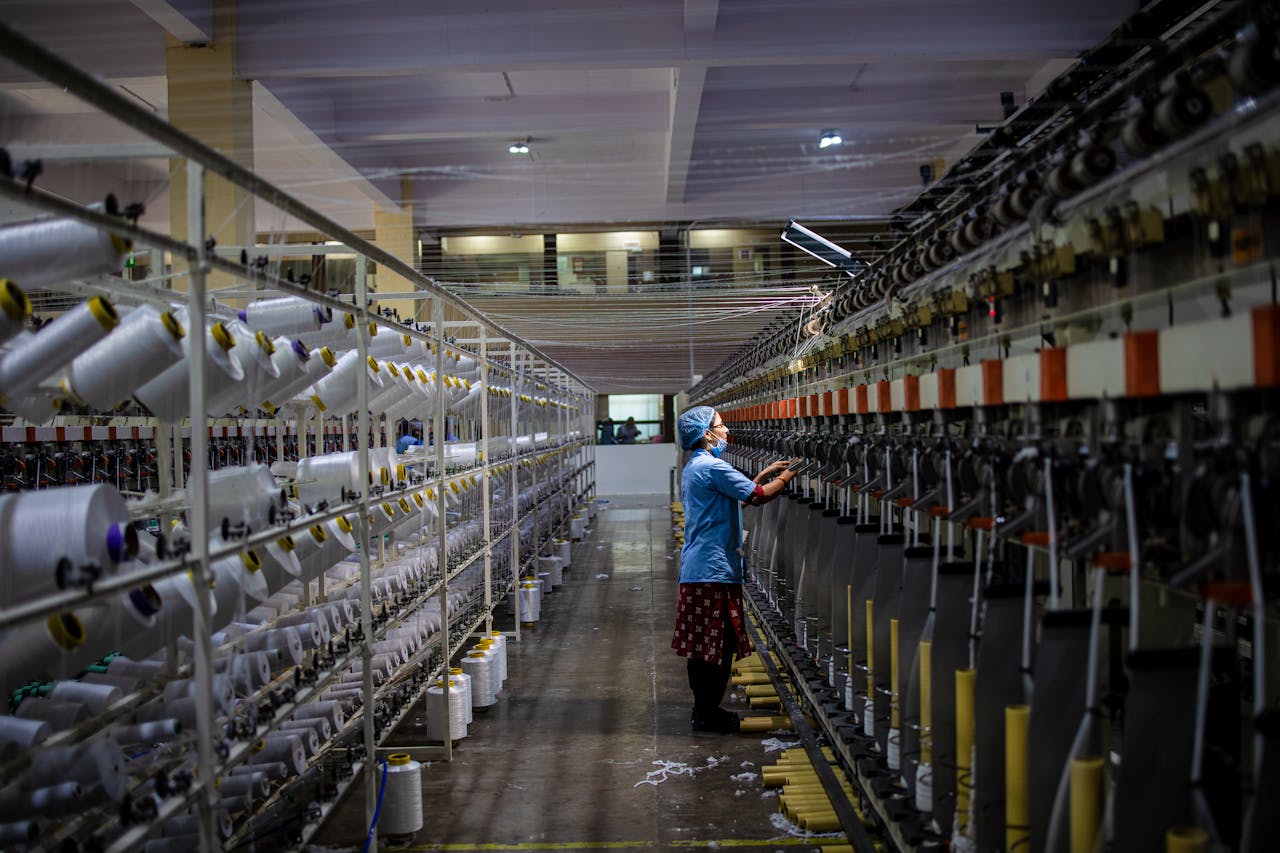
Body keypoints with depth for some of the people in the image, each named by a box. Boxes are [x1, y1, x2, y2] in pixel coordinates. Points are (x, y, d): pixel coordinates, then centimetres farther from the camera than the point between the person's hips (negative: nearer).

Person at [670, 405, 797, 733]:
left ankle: (703, 708, 22)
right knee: (718, 644, -3)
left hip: (696, 568, 10)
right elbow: (758, 496, -15)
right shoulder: (712, 467, -16)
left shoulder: (693, 468, 17)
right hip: (714, 570, -10)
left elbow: (739, 493, 23)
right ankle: (707, 714, 3)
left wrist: (765, 473, 20)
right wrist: (786, 476, 0)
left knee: (702, 644, 15)